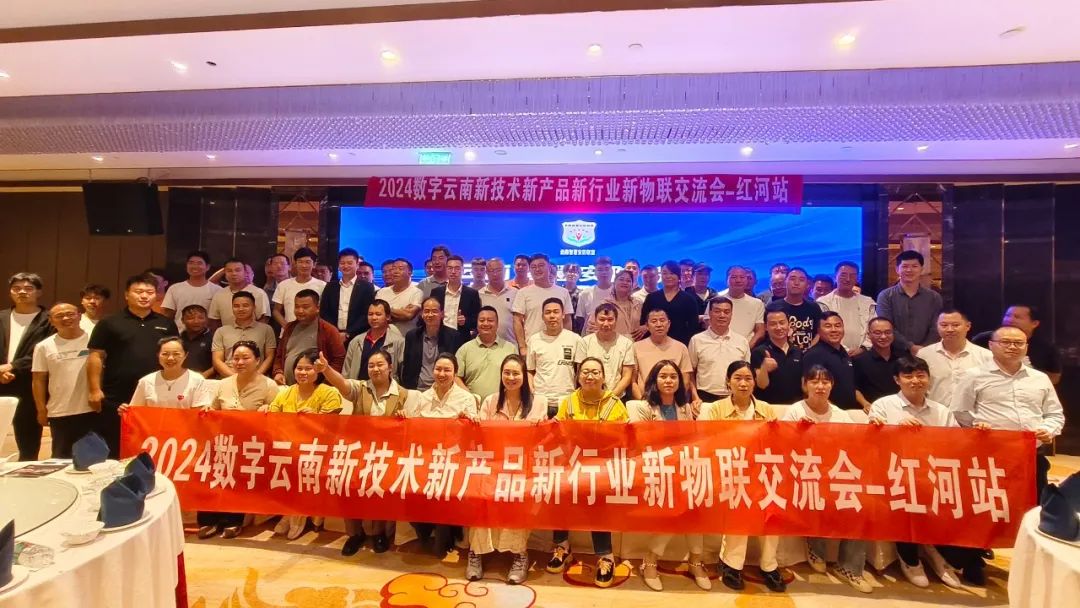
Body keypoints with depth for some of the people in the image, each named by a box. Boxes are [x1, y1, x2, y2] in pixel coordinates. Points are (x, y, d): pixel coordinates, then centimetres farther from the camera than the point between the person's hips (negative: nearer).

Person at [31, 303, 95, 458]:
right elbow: (39, 380, 5)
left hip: (94, 409, -1)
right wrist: (41, 409, 2)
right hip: (60, 413, 1)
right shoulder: (44, 346, 3)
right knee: (62, 457, 13)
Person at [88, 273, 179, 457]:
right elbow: (96, 357, -1)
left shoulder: (166, 324, 10)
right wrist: (95, 390, -7)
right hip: (116, 398, -2)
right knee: (112, 450, 7)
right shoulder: (109, 323, 2)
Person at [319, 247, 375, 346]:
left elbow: (367, 315, -7)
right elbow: (323, 313, 9)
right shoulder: (330, 286, 11)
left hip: (356, 338, -3)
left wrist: (347, 334, -13)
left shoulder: (367, 287, 0)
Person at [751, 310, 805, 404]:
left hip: (795, 405, 5)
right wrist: (764, 368, -35)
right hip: (769, 406, -5)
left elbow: (803, 382, 16)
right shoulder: (759, 352, -9)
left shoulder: (798, 352, 8)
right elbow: (762, 385, -17)